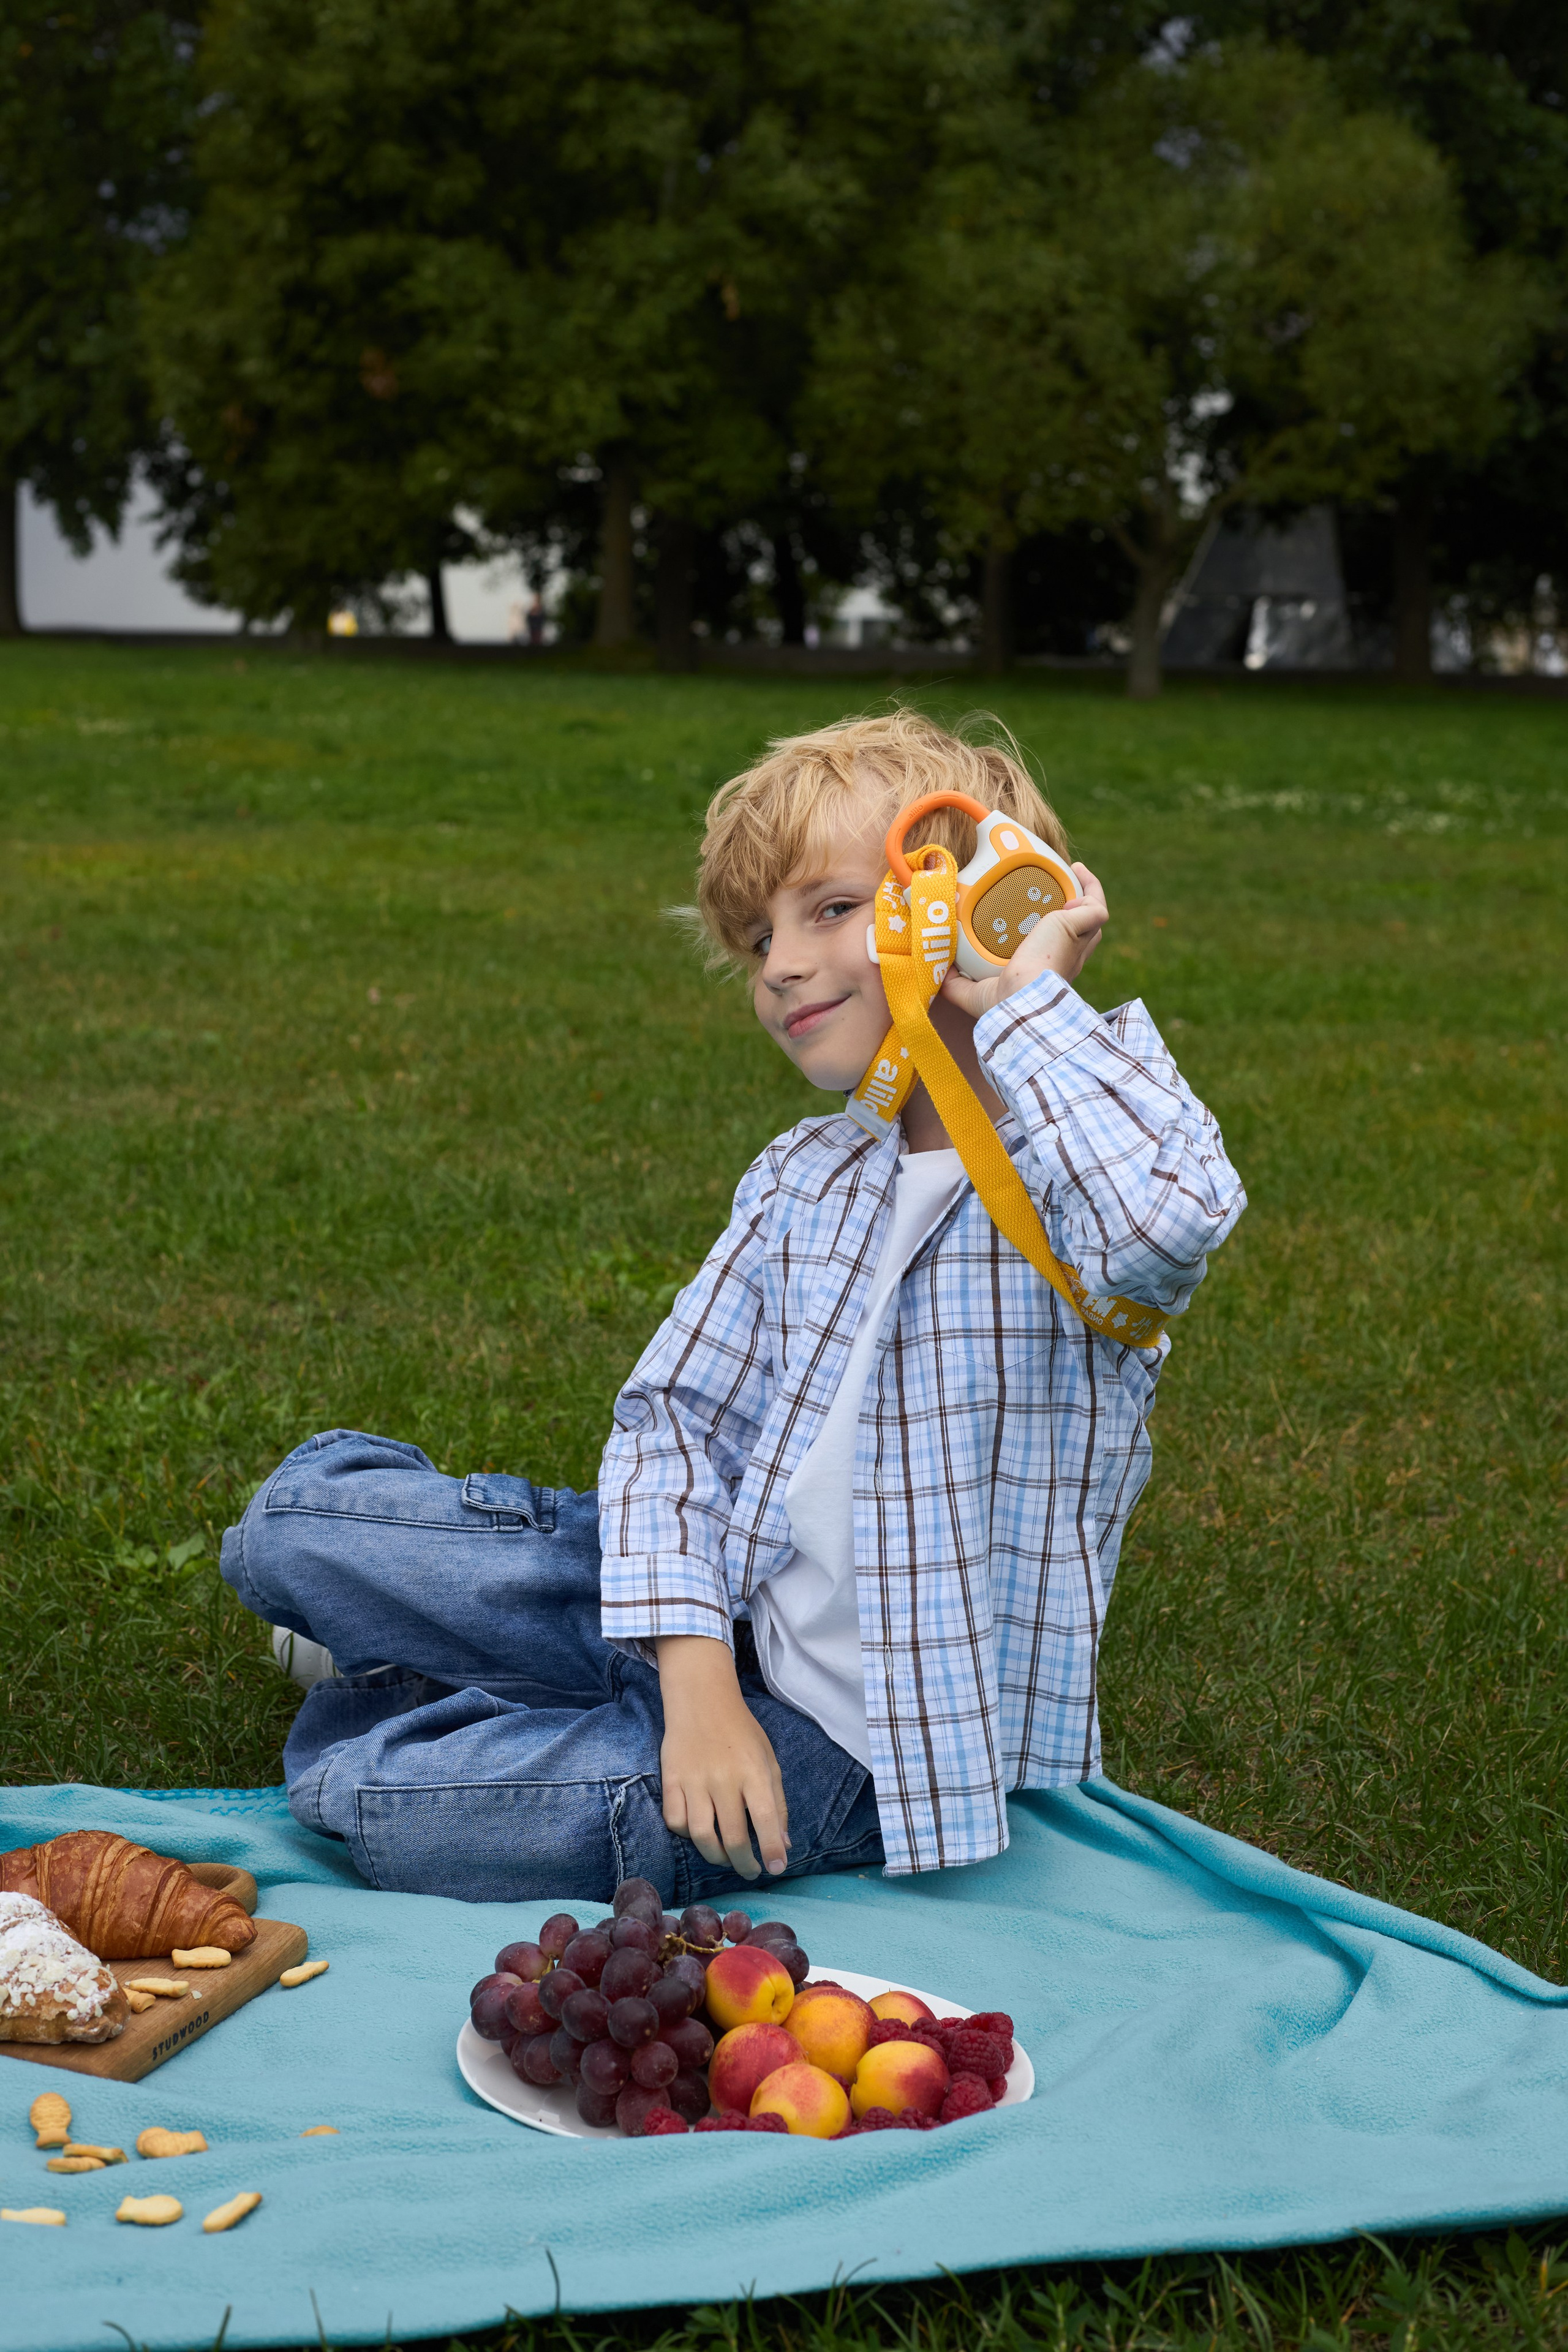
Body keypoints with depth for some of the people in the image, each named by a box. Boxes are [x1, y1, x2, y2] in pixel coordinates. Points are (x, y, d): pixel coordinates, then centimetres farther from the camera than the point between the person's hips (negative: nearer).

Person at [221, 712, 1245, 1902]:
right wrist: (696, 1675, -15)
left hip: (863, 1746, -6)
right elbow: (673, 1414, 1)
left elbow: (1173, 1212, -42)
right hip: (727, 1616, 6)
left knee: (375, 1807, -18)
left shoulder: (1076, 1167, -15)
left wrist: (1027, 1000, -27)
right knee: (305, 1508, 0)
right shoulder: (803, 1180, 5)